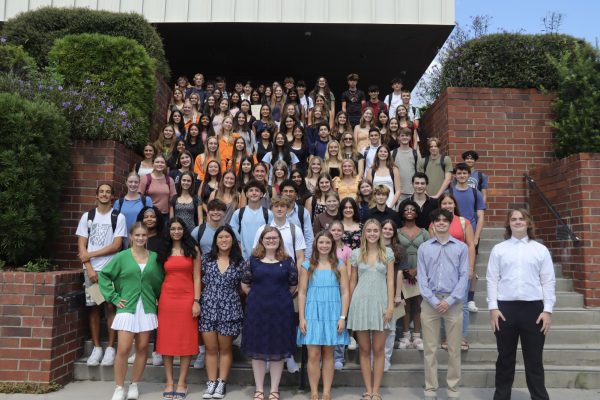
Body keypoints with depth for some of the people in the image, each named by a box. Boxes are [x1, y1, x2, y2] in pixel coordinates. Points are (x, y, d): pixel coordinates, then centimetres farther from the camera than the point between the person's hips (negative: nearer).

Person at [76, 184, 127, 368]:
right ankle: (96, 348, 12)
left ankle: (110, 348, 4)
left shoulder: (118, 217, 2)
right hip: (91, 269, 2)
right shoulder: (87, 216, 9)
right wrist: (89, 268, -6)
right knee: (93, 307, 3)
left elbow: (116, 245, -5)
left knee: (111, 306, -3)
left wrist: (91, 254, -8)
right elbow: (81, 246, 4)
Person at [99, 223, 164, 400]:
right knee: (123, 349, -6)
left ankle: (134, 385, 21)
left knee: (142, 348, 6)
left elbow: (161, 281, 14)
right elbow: (104, 275, -1)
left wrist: (158, 298, 5)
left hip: (147, 309, 2)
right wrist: (114, 298, -5)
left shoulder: (154, 257, 6)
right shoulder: (122, 257, -1)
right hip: (127, 308, -2)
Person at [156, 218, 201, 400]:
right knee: (166, 340, 4)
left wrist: (196, 301, -8)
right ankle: (169, 382, 14)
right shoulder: (163, 251, 10)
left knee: (186, 340, 2)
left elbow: (196, 277, -1)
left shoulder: (193, 249, 3)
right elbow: (160, 276, 10)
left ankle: (181, 383, 11)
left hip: (187, 298, -2)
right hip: (167, 298, 2)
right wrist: (156, 299, 0)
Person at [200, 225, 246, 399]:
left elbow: (242, 285, 8)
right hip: (208, 307, 1)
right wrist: (197, 301, 4)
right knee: (211, 348, 6)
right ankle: (211, 383, 17)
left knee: (225, 348, 8)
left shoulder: (239, 261, 1)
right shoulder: (207, 258, 3)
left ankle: (221, 383, 18)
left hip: (229, 308, -1)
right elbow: (200, 281, 8)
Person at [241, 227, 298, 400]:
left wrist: (281, 297, 5)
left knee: (278, 350, 7)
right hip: (257, 310, 0)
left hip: (281, 311, 0)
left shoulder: (288, 261, 2)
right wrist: (258, 296, 7)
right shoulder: (253, 260, 2)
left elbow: (293, 285, 8)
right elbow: (245, 285, 8)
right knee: (257, 350, 8)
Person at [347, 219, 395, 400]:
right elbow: (352, 282, 9)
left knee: (378, 350, 5)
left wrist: (390, 305, -6)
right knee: (364, 349, 7)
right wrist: (350, 306, 7)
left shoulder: (387, 253, 4)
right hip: (361, 302, 1)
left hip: (380, 302, 0)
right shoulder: (356, 253, 5)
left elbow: (390, 281, 2)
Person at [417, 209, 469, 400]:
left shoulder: (461, 247, 4)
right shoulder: (424, 248, 5)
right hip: (430, 302, 1)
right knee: (430, 348, 5)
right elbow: (421, 277, 1)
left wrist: (450, 300, -10)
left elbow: (464, 276, -2)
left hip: (453, 302, 0)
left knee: (454, 349, 6)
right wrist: (434, 300, -9)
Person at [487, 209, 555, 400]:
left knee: (534, 359, 8)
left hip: (533, 307, 0)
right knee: (505, 358, 10)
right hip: (505, 307, 0)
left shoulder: (541, 249, 6)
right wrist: (493, 307, -4)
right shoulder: (499, 249, 5)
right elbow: (492, 279, 2)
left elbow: (548, 281, 4)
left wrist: (548, 310, -2)